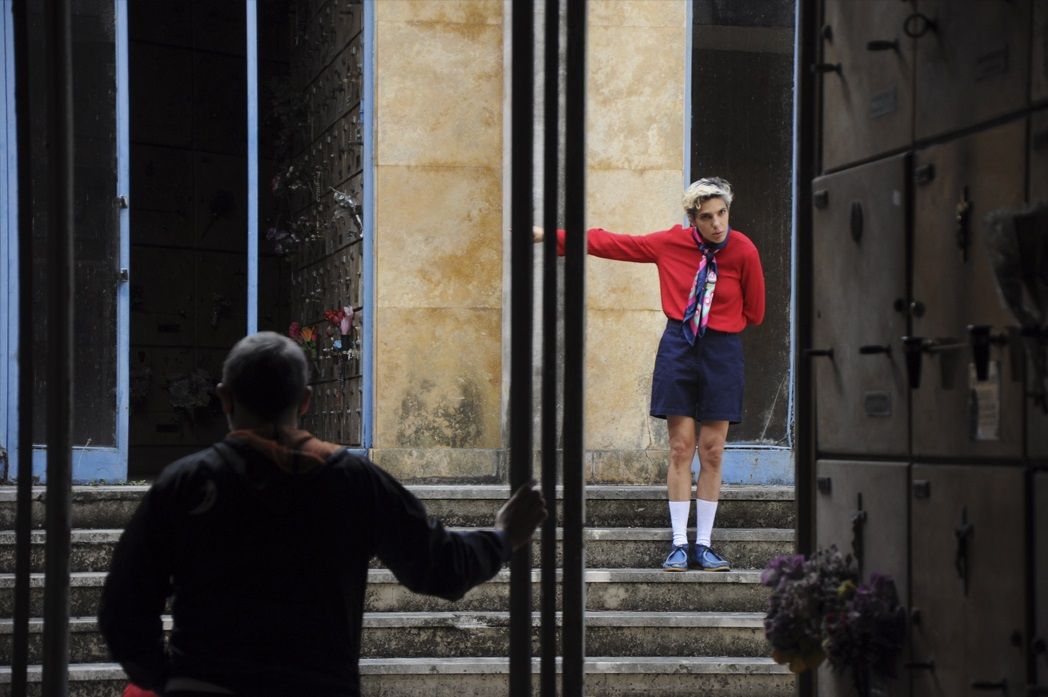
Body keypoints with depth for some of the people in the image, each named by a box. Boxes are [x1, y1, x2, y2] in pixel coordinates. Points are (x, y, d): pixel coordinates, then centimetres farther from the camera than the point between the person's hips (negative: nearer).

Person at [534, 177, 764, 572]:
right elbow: (613, 244, 5)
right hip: (678, 348, 1)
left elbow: (754, 312, 4)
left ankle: (703, 546, 8)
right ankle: (679, 546, 2)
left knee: (712, 451, 1)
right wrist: (551, 237, 6)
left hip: (722, 351, -1)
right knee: (680, 448, -1)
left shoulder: (743, 251, -8)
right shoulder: (672, 243, -2)